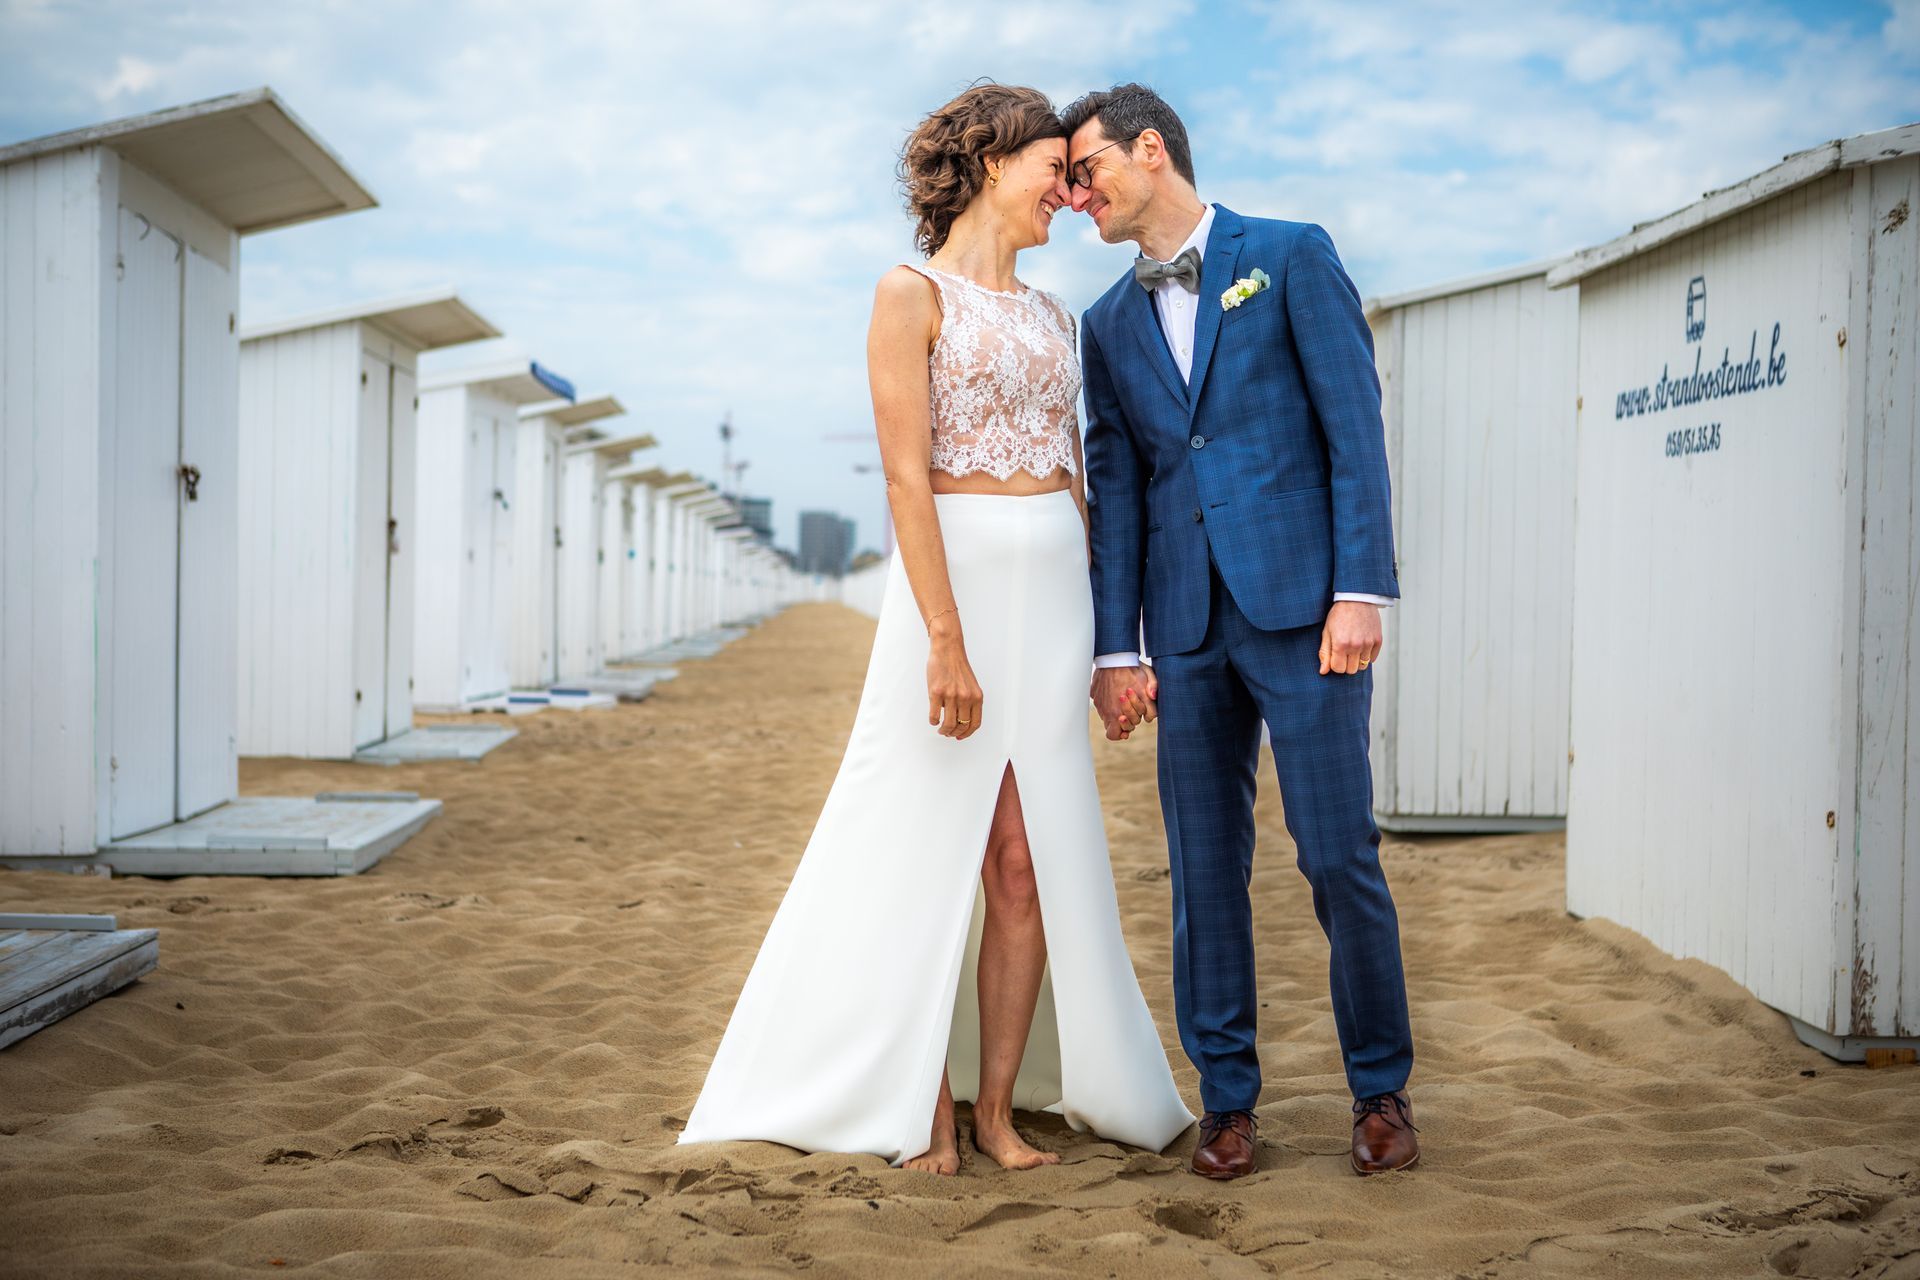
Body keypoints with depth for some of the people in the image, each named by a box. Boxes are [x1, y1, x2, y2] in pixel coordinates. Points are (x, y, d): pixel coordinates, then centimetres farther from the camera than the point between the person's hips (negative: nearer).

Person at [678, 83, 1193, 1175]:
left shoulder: (1053, 318, 17)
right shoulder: (913, 296, -3)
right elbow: (907, 478, -12)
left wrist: (1106, 631, 12)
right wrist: (946, 638, -19)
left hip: (1056, 592, 6)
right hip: (961, 578, -6)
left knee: (1033, 863, 4)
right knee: (932, 851, 0)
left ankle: (998, 1104, 13)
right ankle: (926, 1112, 10)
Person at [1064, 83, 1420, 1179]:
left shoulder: (1292, 257, 3)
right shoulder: (1108, 324, 17)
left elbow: (1356, 428, -4)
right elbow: (1115, 489, 11)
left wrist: (1361, 589, -13)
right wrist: (1116, 647, 4)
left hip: (1302, 603, -4)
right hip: (1187, 625, 5)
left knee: (1340, 854, -3)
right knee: (1206, 866, 5)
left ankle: (1382, 1089, 14)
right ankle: (1229, 1100, 16)